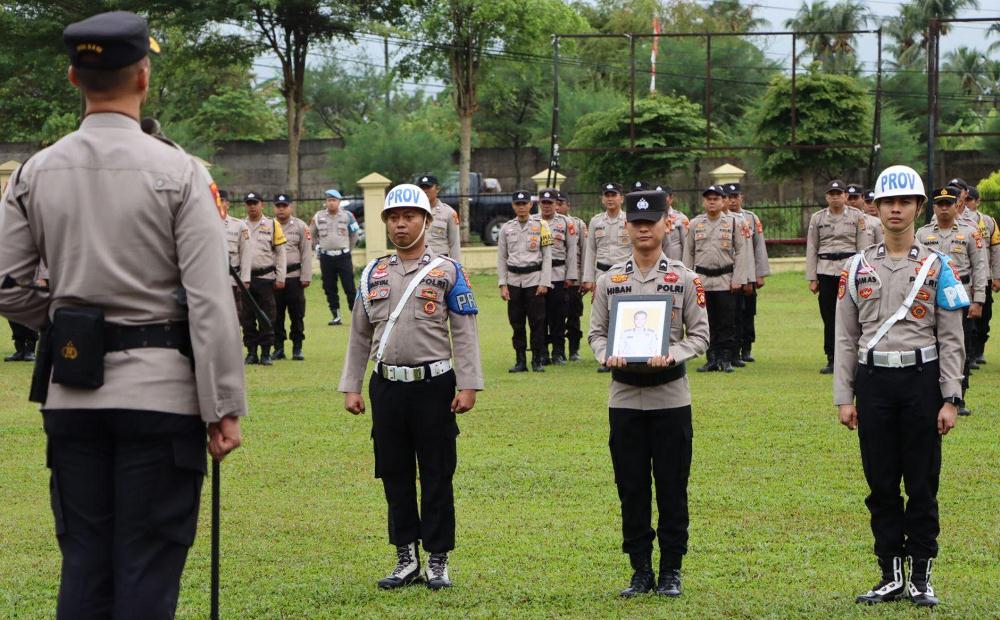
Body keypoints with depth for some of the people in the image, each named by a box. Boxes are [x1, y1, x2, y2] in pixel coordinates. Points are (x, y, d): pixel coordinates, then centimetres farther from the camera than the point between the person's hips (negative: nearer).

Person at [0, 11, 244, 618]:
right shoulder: (178, 173, -9)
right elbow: (211, 302, -12)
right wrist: (224, 408, -9)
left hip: (70, 392, 4)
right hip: (159, 390, -4)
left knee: (84, 562, 11)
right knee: (149, 567, 1)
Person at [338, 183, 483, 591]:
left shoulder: (447, 272, 1)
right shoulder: (373, 274, 11)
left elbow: (465, 333, -2)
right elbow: (359, 334, 15)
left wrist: (468, 386, -10)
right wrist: (351, 387, 9)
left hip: (434, 384, -4)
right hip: (386, 385, 4)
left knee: (436, 474, 0)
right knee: (394, 473, 8)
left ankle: (438, 560, 8)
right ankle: (406, 559, 16)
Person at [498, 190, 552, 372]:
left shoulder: (541, 226, 2)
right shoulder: (506, 228, 8)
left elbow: (547, 256, 1)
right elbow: (501, 258, 10)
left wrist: (544, 283, -6)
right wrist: (502, 285, 3)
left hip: (534, 279, -2)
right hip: (513, 280, 2)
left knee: (537, 321, -4)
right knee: (516, 322, 4)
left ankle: (537, 361, 3)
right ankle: (520, 361, 10)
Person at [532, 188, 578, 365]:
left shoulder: (565, 222, 6)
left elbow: (572, 250, 5)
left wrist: (570, 276, 0)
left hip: (558, 274, -1)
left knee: (558, 315, -1)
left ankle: (558, 353, 6)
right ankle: (542, 354, 8)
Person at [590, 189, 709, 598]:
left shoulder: (683, 278, 1)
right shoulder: (610, 280, 7)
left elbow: (700, 333, 0)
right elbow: (596, 331, 8)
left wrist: (672, 355, -18)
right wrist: (606, 356, -13)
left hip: (670, 395, -2)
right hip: (624, 395, 2)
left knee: (672, 487, 2)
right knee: (631, 487, 5)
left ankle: (671, 571, 11)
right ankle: (641, 571, 13)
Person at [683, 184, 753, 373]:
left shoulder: (734, 223, 2)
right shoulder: (694, 224, 8)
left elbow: (741, 252, 0)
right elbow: (688, 253, 11)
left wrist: (738, 279, -6)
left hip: (726, 281, -2)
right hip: (702, 281, 2)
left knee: (727, 322, -3)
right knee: (707, 322, 4)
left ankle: (726, 359, 3)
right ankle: (712, 359, 11)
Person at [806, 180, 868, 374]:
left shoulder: (857, 217, 5)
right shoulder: (817, 218, 9)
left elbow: (862, 247, 5)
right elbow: (811, 249, 10)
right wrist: (811, 278, 5)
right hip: (825, 271, 2)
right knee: (828, 317, 3)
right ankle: (832, 360, 10)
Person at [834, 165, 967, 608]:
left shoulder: (936, 267, 3)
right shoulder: (858, 268, 8)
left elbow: (951, 339, 1)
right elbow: (846, 338, 9)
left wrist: (950, 400, -6)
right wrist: (844, 397, 3)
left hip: (921, 379, -2)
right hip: (873, 380, 2)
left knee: (923, 483, 2)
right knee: (881, 483, 4)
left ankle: (921, 577, 11)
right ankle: (891, 575, 12)